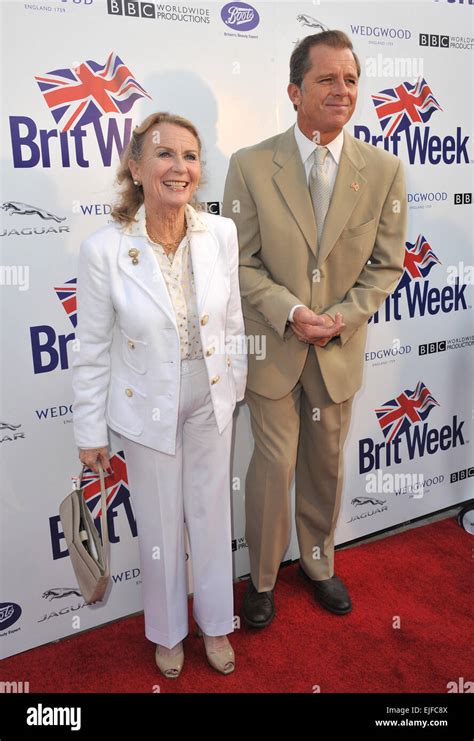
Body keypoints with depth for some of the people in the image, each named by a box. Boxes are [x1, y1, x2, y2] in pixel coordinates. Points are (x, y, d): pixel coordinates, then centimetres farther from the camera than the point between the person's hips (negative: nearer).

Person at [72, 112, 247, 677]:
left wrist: (235, 383, 10)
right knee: (160, 526, 16)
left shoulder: (221, 232, -12)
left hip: (210, 402, 3)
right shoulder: (103, 250, -19)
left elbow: (233, 322, 2)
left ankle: (215, 623, 47)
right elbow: (93, 350, -10)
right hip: (149, 410, -2)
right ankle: (167, 631, 47)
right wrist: (90, 431, -4)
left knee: (212, 516, 19)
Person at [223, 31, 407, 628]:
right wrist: (289, 312, -19)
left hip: (340, 350, 2)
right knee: (272, 467, 6)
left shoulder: (384, 170, -1)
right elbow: (241, 261, -6)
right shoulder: (250, 166, -7)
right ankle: (262, 579, 30)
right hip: (272, 346, -2)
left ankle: (318, 563, 42)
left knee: (326, 466, 17)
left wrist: (344, 317, -13)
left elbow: (386, 263, 2)